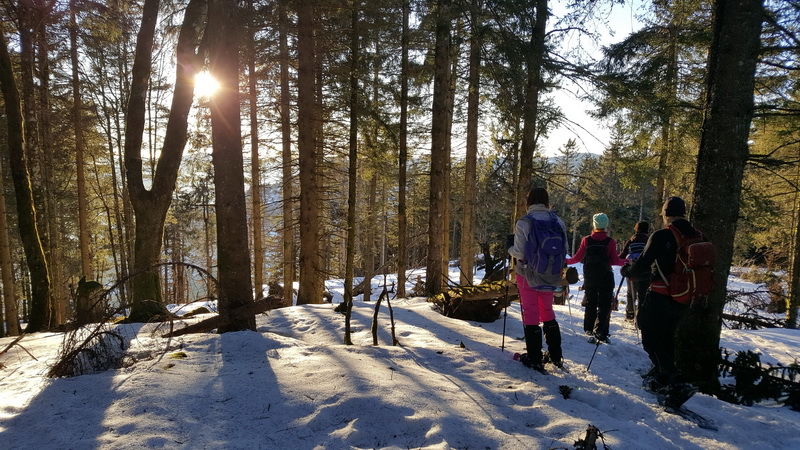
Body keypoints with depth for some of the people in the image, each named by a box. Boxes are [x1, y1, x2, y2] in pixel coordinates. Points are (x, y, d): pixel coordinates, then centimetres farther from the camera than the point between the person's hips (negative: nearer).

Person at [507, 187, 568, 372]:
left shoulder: (524, 223, -15)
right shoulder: (558, 222, -2)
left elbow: (519, 253, -16)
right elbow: (564, 251, 0)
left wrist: (510, 245, 4)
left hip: (528, 275, -4)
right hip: (550, 277, 4)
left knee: (530, 312, 6)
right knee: (547, 311, 20)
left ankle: (534, 358, 10)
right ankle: (555, 355, 27)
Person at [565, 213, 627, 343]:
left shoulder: (586, 240, -4)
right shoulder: (610, 241, -8)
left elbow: (578, 258, -1)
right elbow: (615, 261, -10)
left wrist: (566, 261, 14)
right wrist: (625, 261, 3)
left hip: (589, 278, 2)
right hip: (606, 278, -2)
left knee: (590, 304, 16)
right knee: (604, 305, 4)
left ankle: (589, 330, 23)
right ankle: (600, 332, -4)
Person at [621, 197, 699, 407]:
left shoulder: (661, 236, -16)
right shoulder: (696, 237, 4)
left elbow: (642, 267, -16)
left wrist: (627, 270, 5)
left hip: (660, 297, -7)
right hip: (682, 300, 7)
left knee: (652, 341, 2)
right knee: (666, 338, 22)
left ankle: (677, 384, -10)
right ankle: (660, 379, 33)